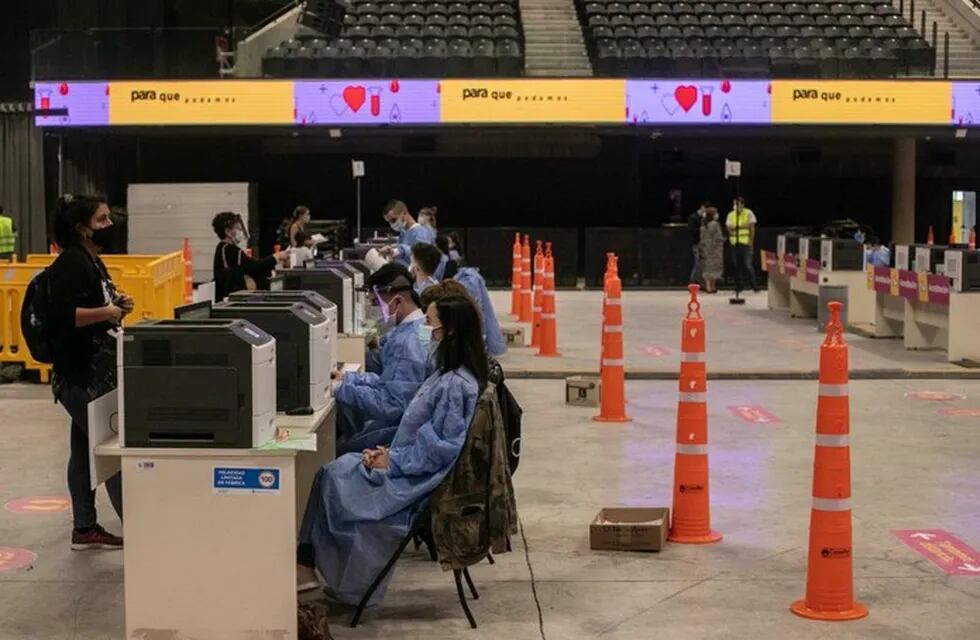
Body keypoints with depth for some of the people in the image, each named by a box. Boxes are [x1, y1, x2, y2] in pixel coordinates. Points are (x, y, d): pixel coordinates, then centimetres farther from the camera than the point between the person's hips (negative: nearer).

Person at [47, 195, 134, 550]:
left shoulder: (93, 262, 15)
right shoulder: (71, 262, -15)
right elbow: (62, 315, -23)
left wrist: (117, 306, 7)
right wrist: (104, 312, -26)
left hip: (96, 370, 10)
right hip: (81, 374, -10)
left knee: (85, 448, 12)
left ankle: (85, 528, 18)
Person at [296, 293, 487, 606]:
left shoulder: (455, 385, -22)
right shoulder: (451, 375, 9)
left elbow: (441, 448, -24)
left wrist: (393, 462, -16)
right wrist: (390, 453, 4)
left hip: (417, 486, -10)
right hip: (413, 472, 10)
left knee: (334, 478, -6)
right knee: (333, 473, 3)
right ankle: (305, 565, 1)